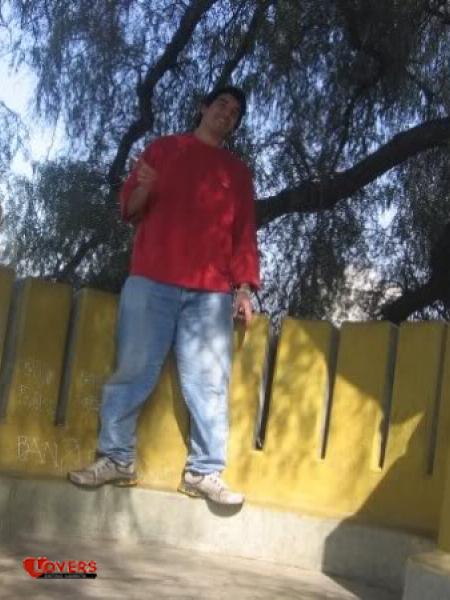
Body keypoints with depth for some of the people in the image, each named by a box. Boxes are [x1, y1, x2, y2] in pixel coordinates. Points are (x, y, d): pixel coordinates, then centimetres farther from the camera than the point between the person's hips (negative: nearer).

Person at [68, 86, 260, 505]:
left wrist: (244, 286, 2)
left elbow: (245, 232, 14)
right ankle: (116, 459, 3)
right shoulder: (163, 148, 16)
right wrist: (142, 190, -12)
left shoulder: (238, 171, 20)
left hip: (212, 291, 2)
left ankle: (204, 472, -4)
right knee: (133, 372, -4)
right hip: (152, 280, -1)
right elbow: (128, 208, 11)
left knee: (209, 382, -5)